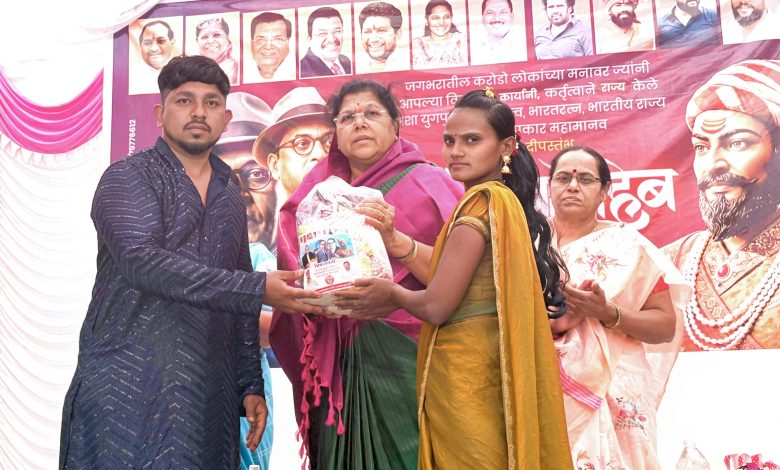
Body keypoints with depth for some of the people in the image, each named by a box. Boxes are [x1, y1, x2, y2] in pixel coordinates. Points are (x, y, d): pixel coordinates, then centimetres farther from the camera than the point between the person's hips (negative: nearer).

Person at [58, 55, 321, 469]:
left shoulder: (230, 197, 14)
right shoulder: (127, 178, -3)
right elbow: (142, 262, -21)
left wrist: (251, 385, 11)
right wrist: (258, 289, -25)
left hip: (210, 398, 5)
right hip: (126, 393, -5)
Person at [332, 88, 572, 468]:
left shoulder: (482, 201, -16)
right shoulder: (505, 199, 12)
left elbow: (437, 306, -19)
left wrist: (391, 293, 1)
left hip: (465, 373, -9)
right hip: (479, 368, 9)